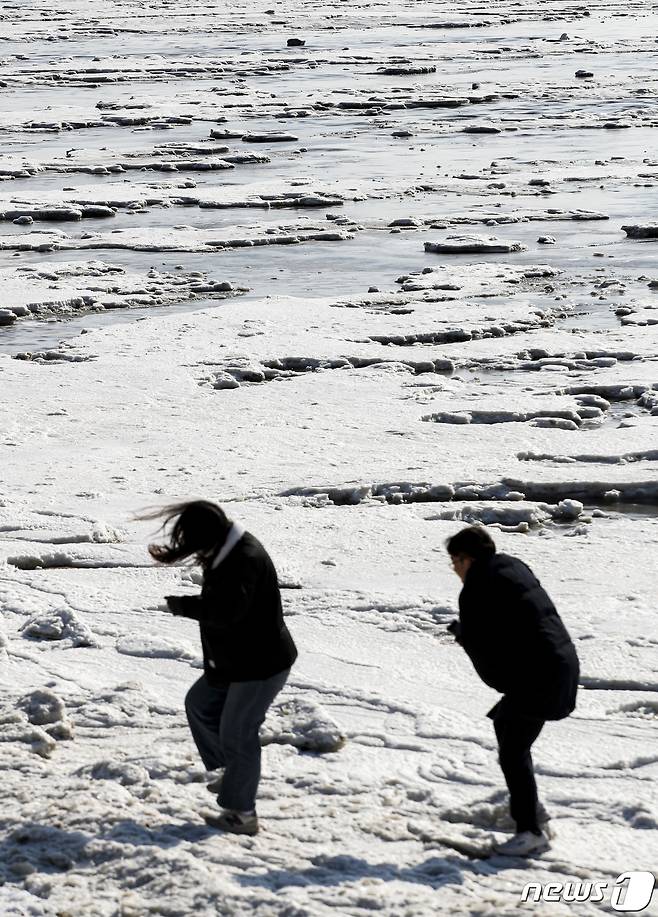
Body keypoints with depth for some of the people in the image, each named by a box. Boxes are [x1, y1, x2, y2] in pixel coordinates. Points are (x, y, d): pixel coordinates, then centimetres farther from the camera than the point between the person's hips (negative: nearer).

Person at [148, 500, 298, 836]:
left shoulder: (246, 560, -30)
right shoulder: (227, 550, 3)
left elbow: (224, 610, -38)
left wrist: (181, 605, -25)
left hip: (261, 664, -11)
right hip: (237, 659, 11)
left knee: (237, 733, -1)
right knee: (200, 703, 21)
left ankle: (241, 814, 12)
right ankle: (232, 771, 33)